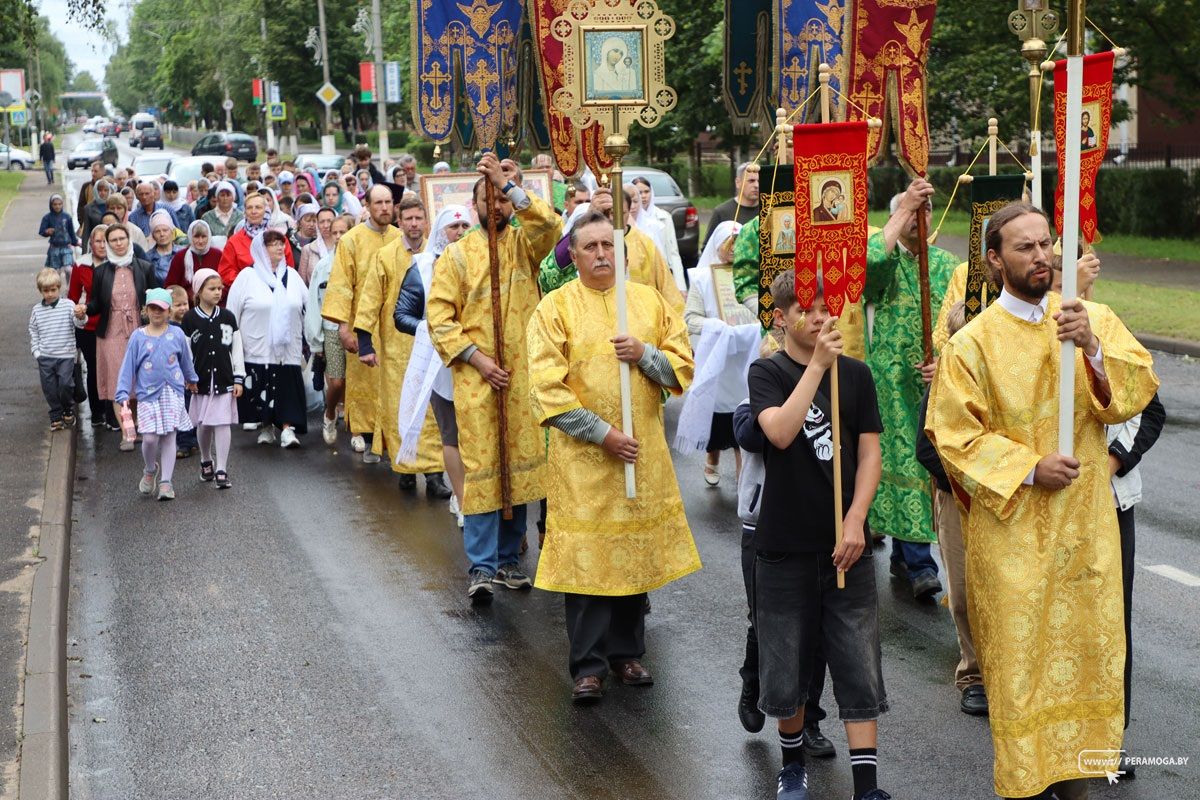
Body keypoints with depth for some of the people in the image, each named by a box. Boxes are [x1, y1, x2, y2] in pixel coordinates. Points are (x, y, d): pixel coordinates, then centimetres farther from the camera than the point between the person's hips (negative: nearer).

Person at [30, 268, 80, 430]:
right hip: (45, 357, 3)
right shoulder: (37, 310, 5)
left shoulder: (68, 305, -4)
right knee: (49, 388, 5)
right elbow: (33, 333, 13)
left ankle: (68, 411, 17)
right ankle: (56, 416, 18)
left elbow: (79, 323, -15)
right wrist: (36, 353, 4)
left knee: (65, 384, -8)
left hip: (65, 356, -3)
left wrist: (81, 316, -39)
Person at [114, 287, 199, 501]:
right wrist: (123, 394, -6)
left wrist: (191, 379, 34)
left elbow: (185, 360, 19)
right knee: (150, 437, -8)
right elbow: (128, 366, 1)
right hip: (148, 393, -1)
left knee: (169, 436, 1)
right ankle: (150, 470, 22)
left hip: (173, 392, 1)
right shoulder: (138, 336, -1)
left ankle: (166, 481, 7)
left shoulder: (176, 335, 2)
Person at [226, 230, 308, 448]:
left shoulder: (292, 276, 12)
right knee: (262, 391, 2)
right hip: (258, 347, -2)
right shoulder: (247, 277, 1)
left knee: (288, 389, -8)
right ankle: (266, 427, 18)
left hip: (287, 349, 2)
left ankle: (287, 428, -10)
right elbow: (232, 314, 1)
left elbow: (308, 306, 15)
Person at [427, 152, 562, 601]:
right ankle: (482, 566, -4)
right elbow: (438, 315, -1)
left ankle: (508, 558, 17)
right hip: (476, 377, -2)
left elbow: (550, 225, -15)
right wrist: (475, 357, -11)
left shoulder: (523, 244, 8)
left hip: (522, 374, 2)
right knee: (480, 466, -6)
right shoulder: (457, 253, 4)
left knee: (519, 463, 6)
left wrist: (508, 184, -18)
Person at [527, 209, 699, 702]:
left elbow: (682, 368, 7)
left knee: (637, 549, 8)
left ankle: (628, 653, 21)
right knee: (584, 555, -3)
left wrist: (645, 354, -13)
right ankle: (588, 665, 5)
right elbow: (548, 388, -9)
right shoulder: (555, 307, -2)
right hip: (582, 455, -3)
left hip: (643, 452, 3)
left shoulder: (649, 300, 8)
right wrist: (602, 434, -14)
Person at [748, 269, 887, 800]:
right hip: (785, 544, -1)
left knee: (859, 670, -1)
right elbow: (781, 431, -21)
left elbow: (869, 453, 3)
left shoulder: (855, 374, 5)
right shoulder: (767, 372, -2)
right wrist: (818, 364, -22)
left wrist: (856, 521, -9)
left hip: (846, 542, 2)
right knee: (786, 664, 9)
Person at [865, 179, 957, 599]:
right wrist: (905, 208, -23)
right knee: (903, 460, -8)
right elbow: (867, 260, -28)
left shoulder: (947, 264, 9)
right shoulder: (886, 261, -1)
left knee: (904, 459, 10)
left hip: (936, 381, 3)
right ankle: (920, 563, -7)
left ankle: (902, 554, 22)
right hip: (892, 382, -3)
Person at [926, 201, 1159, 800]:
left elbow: (1137, 391, -7)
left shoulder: (1093, 319, 3)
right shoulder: (972, 343, -6)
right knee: (1020, 656, 2)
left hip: (1086, 521, 3)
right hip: (1012, 527, -3)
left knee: (1085, 645, 8)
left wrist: (1094, 348, -24)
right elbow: (954, 435, -8)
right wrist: (1029, 468, -16)